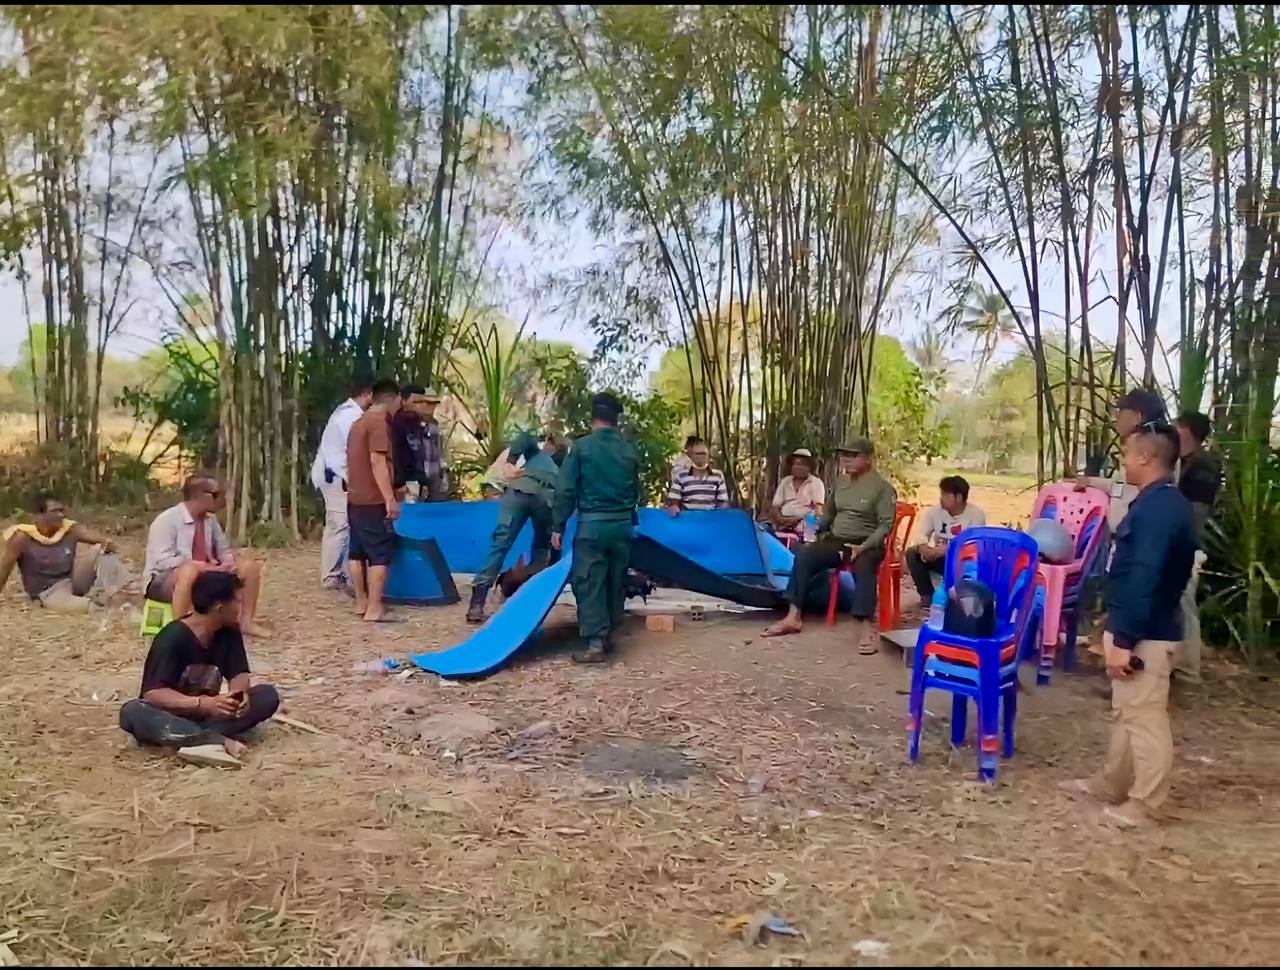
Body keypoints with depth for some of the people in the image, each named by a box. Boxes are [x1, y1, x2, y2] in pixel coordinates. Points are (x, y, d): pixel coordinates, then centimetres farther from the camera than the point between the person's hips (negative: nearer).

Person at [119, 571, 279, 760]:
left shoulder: (229, 631, -3)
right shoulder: (173, 638, -20)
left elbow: (238, 674, -2)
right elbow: (152, 693, -26)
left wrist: (240, 693, -27)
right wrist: (203, 703, -40)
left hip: (206, 714, 5)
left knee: (268, 696, -17)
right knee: (132, 713, -37)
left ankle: (189, 737, -29)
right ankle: (220, 740, -41)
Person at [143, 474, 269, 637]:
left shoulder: (210, 520, 4)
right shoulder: (167, 520, -17)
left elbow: (224, 550, 13)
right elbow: (163, 560, -25)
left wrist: (229, 563, -12)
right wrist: (201, 566, -32)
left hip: (203, 577, 7)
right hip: (163, 580, -7)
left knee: (251, 567, -2)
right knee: (190, 570, -42)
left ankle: (245, 621, 2)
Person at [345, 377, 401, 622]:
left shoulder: (359, 422, 17)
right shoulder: (379, 422, -13)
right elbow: (377, 462, -21)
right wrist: (390, 498, -22)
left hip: (355, 497, 10)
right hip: (373, 500, -10)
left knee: (358, 551, 11)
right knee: (380, 553, -7)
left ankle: (361, 602, 17)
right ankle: (375, 608, -8)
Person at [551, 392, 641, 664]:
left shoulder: (582, 446, -6)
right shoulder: (629, 450, 6)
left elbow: (566, 489, -8)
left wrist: (558, 526, -1)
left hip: (592, 523, -4)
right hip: (622, 524, 4)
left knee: (590, 583, -1)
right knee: (615, 582, 14)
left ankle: (595, 643, -6)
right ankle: (607, 634, 24)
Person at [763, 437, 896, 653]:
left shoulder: (882, 487, -6)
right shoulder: (840, 481, 13)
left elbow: (886, 524, -13)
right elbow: (828, 513, 23)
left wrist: (865, 546, -27)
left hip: (867, 544, -5)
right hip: (836, 540, 5)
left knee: (864, 566, -39)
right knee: (804, 554, -20)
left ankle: (865, 628, -47)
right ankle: (793, 617, -20)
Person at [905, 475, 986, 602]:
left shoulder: (976, 514, -16)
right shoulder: (935, 511, -6)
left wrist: (946, 549, -36)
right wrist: (923, 548, -37)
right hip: (940, 559, 3)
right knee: (912, 554, -21)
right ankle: (927, 595, -7)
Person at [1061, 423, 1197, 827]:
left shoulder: (1156, 508, -21)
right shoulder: (1166, 503, 11)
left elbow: (1143, 581, -25)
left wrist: (1123, 640, -23)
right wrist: (1118, 629, 23)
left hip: (1144, 633, -11)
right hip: (1147, 626, 11)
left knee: (1144, 716, 0)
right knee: (1126, 712, 19)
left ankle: (1145, 801, 10)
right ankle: (1113, 783, 31)